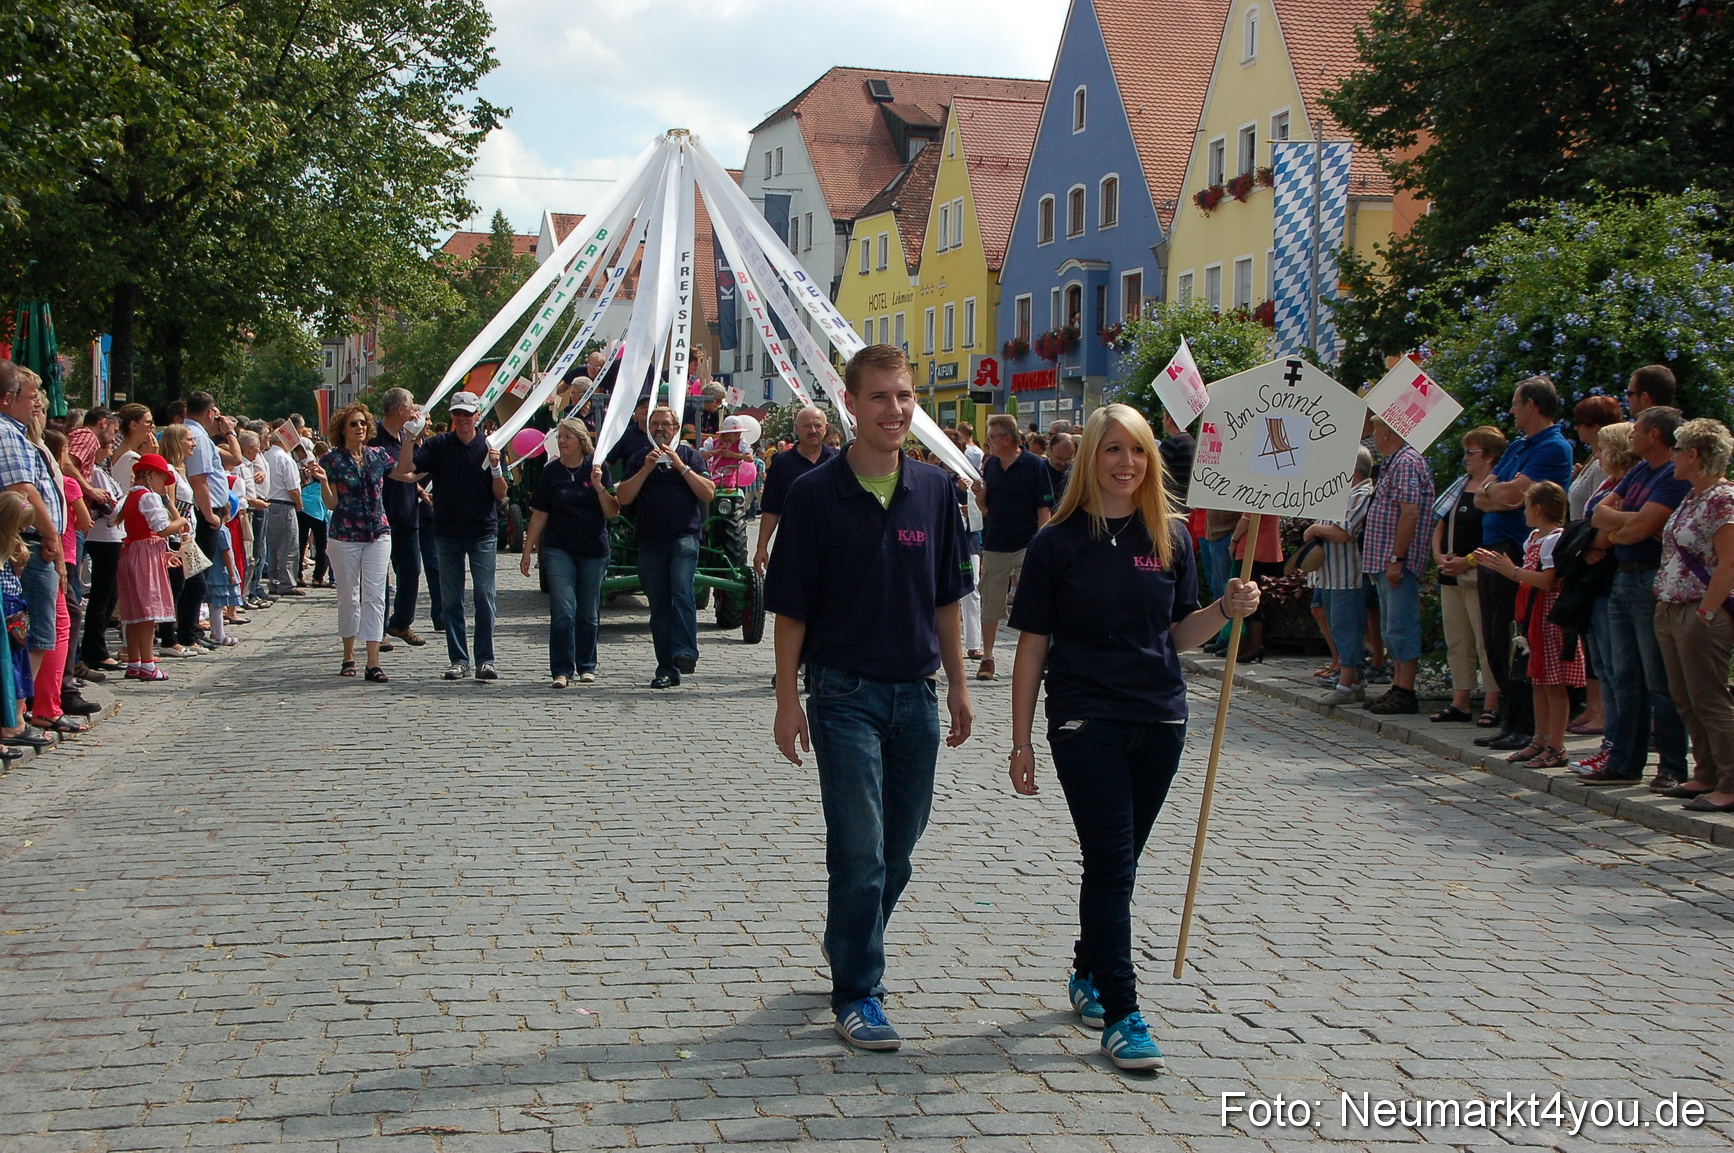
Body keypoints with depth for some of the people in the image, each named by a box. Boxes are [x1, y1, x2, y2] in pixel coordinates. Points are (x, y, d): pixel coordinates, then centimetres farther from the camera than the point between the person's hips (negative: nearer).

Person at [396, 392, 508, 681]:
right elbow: (402, 471, -6)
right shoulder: (438, 445, 3)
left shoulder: (488, 446, 3)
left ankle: (485, 660, -1)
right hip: (447, 532, 1)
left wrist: (495, 467, -15)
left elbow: (501, 495, 2)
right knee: (451, 598, 5)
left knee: (484, 596, -5)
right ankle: (458, 660, 11)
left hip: (483, 532, -1)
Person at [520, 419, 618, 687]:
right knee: (563, 610, -10)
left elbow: (613, 512, -4)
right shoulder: (551, 472, 3)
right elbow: (539, 515, 7)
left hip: (593, 550, 0)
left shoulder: (596, 468, 0)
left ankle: (586, 667, 20)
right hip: (558, 549, 0)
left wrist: (598, 485, -18)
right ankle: (562, 670, -6)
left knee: (589, 613, 7)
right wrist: (527, 551, 4)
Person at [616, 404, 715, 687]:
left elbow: (708, 493, -2)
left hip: (684, 537, -3)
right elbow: (623, 498, 1)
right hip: (650, 542, 3)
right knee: (658, 605, 3)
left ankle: (685, 652, -29)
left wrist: (681, 466, -9)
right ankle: (666, 669, 6)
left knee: (681, 590, -24)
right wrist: (646, 468, -8)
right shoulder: (639, 460, 13)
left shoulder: (690, 456, 9)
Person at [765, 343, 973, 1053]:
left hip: (917, 694, 4)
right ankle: (856, 993, 5)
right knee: (859, 848, -5)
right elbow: (791, 607, -4)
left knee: (900, 844, 13)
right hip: (845, 693, -4)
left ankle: (850, 944, 36)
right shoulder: (815, 494, -7)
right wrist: (788, 698, -7)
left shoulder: (934, 490, 5)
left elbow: (946, 599, 12)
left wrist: (957, 687, 11)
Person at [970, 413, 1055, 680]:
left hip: (1026, 546, -5)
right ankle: (987, 658, 16)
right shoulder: (990, 465, 9)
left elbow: (1044, 510, -8)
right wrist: (980, 494, -7)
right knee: (990, 605, 7)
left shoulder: (1035, 465, -7)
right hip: (994, 545, 5)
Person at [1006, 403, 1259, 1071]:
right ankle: (1120, 1014, -2)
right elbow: (1033, 645, -2)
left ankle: (1087, 974, 33)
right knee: (1111, 863, -7)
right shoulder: (1058, 542, -4)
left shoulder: (1170, 537, 6)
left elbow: (1179, 633, 12)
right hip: (1086, 721, -4)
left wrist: (1228, 609, -8)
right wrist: (1021, 742, -3)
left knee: (1118, 860, 13)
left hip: (1160, 719, 4)